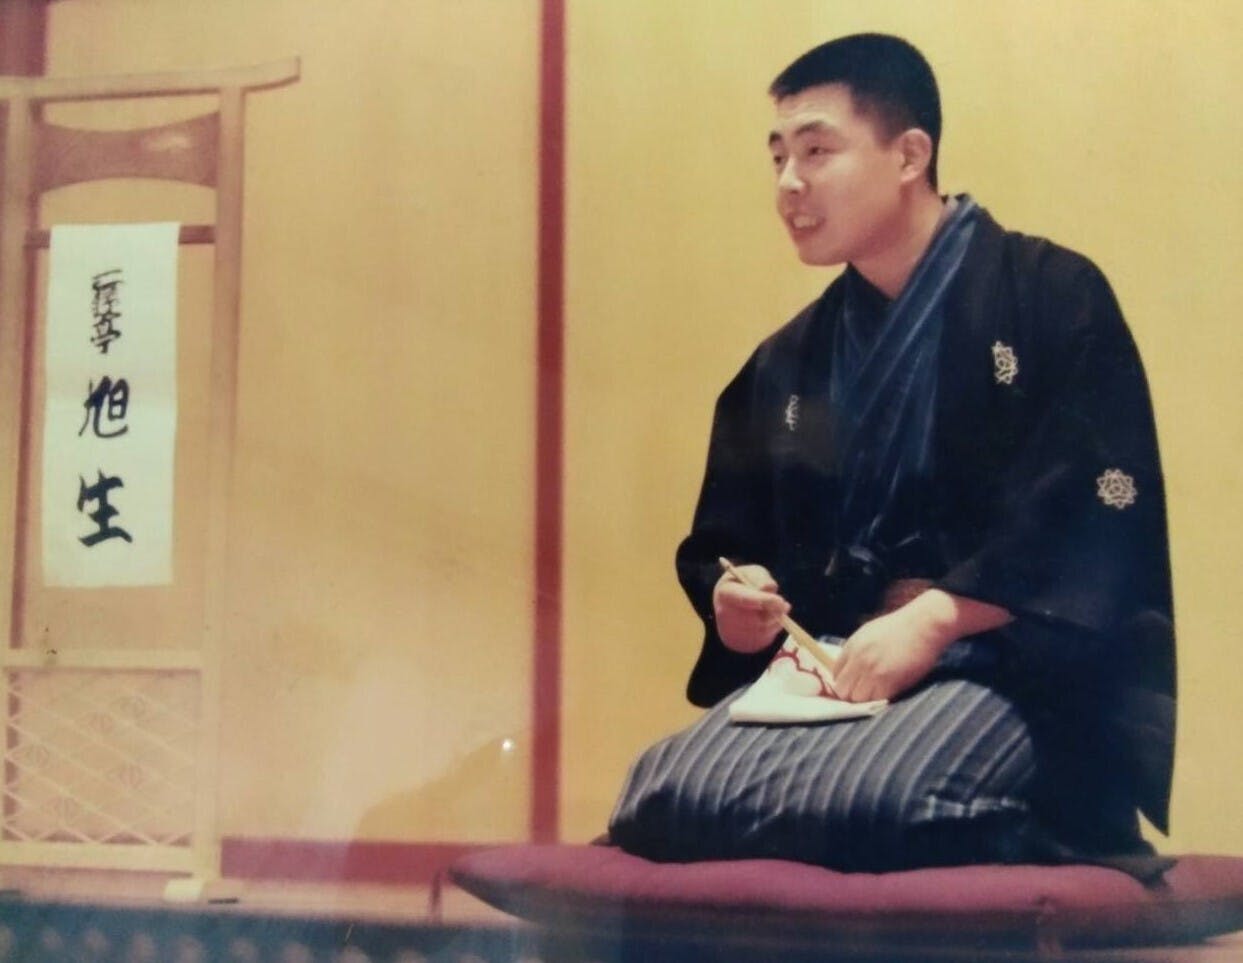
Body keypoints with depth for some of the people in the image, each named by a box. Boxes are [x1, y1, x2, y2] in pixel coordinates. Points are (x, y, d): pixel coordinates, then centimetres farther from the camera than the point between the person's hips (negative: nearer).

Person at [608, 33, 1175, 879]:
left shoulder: (1051, 297, 2)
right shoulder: (787, 364, 19)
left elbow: (1098, 515, -9)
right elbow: (722, 543, 22)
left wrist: (934, 620, -18)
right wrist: (735, 599, -2)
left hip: (1015, 665, -5)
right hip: (832, 665, 5)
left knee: (856, 798, -38)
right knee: (663, 796, -25)